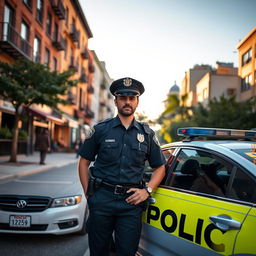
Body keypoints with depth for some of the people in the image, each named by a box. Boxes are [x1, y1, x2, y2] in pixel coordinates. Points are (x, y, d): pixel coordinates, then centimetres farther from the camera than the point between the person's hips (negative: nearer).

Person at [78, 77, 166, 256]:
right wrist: (88, 193, -1)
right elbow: (84, 162, 8)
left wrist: (147, 190, -2)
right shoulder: (101, 130, 4)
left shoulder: (147, 134, 8)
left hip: (131, 202, 1)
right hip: (101, 199, 0)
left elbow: (160, 167, 13)